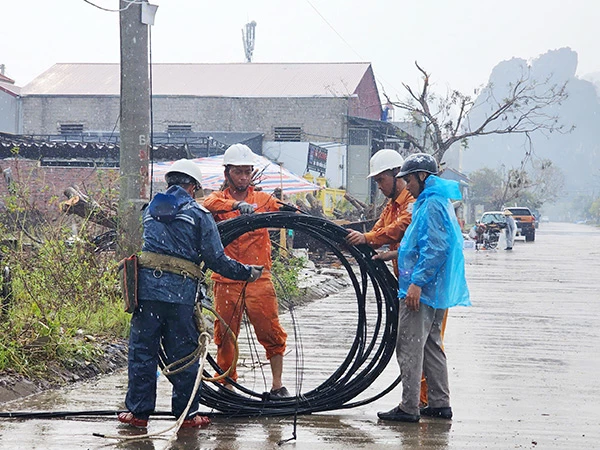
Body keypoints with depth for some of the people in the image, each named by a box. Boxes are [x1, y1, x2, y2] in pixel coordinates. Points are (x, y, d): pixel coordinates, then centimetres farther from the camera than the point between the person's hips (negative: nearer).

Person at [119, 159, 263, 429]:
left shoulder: (149, 210, 18)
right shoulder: (199, 214, 4)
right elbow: (216, 260, 1)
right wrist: (247, 273, 12)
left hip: (146, 286, 3)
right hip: (180, 291, -3)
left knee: (142, 350, 8)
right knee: (182, 353, 6)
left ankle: (138, 411, 10)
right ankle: (187, 413, 11)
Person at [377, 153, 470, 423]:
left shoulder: (432, 204, -15)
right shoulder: (440, 202, 18)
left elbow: (435, 249, -24)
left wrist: (417, 282, -26)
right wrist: (389, 254, 28)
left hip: (422, 289, -11)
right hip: (437, 290, 11)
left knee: (409, 347, -8)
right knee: (431, 346, 15)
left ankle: (409, 408, -7)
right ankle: (440, 404, 18)